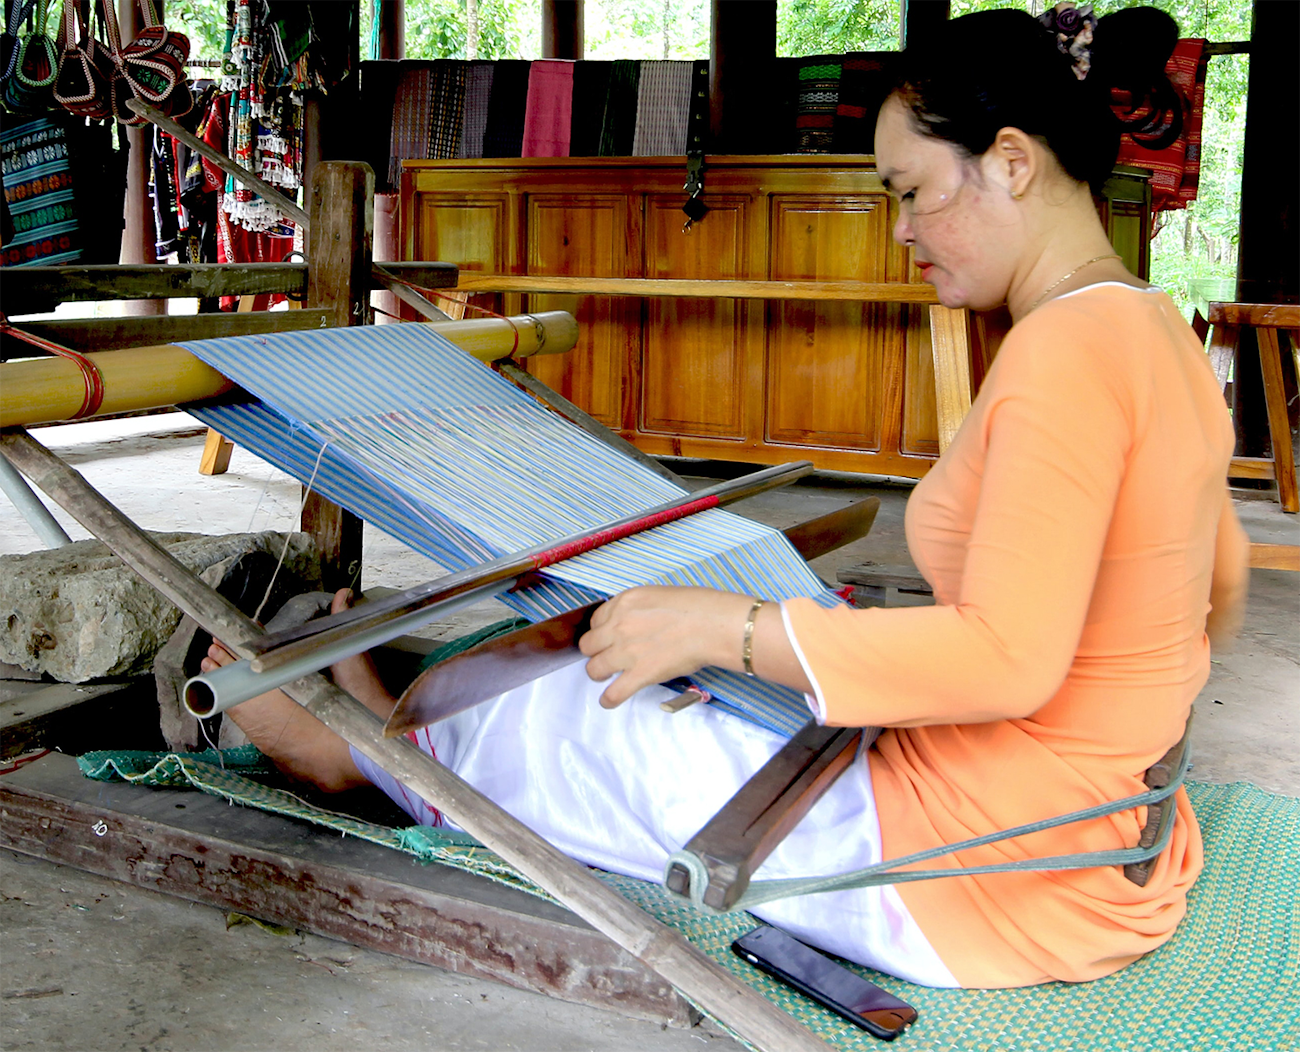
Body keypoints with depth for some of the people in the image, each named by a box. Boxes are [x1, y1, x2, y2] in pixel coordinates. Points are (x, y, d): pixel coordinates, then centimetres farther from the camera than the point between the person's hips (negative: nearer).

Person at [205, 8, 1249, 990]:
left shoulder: (1066, 346, -24)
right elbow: (1221, 590, 18)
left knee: (593, 725, 4)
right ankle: (432, 740, 41)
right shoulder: (1153, 330, 7)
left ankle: (366, 754, 32)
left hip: (983, 882, -9)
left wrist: (724, 624, -25)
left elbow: (1009, 657, -31)